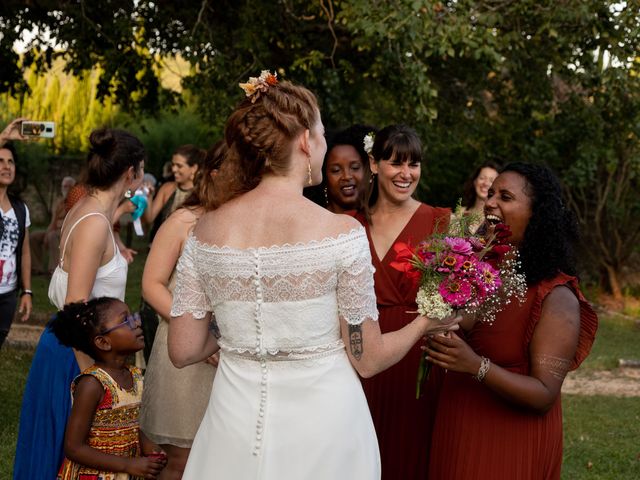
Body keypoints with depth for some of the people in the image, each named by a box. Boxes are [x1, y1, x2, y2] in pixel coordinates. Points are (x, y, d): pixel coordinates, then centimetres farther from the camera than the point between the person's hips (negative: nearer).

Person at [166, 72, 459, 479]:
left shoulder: (207, 229, -5)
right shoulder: (341, 233, -15)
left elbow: (184, 351, -1)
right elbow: (368, 360, -8)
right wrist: (425, 324, 10)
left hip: (237, 429, 3)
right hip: (322, 430, -3)